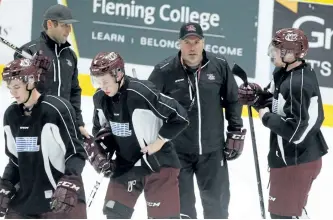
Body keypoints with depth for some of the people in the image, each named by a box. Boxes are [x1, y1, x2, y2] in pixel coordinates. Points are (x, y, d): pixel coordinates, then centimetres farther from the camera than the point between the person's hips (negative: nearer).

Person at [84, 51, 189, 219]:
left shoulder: (142, 93, -26)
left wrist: (160, 141, -18)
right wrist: (99, 146, -3)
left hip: (158, 163, -6)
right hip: (125, 165, 6)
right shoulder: (100, 98, -5)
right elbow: (100, 127, 15)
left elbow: (180, 117, -22)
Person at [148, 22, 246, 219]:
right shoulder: (164, 71, -12)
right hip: (177, 151, -2)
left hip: (212, 150, 2)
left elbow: (232, 100, 7)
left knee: (217, 202, 15)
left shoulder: (220, 66, -6)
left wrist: (236, 131, 7)